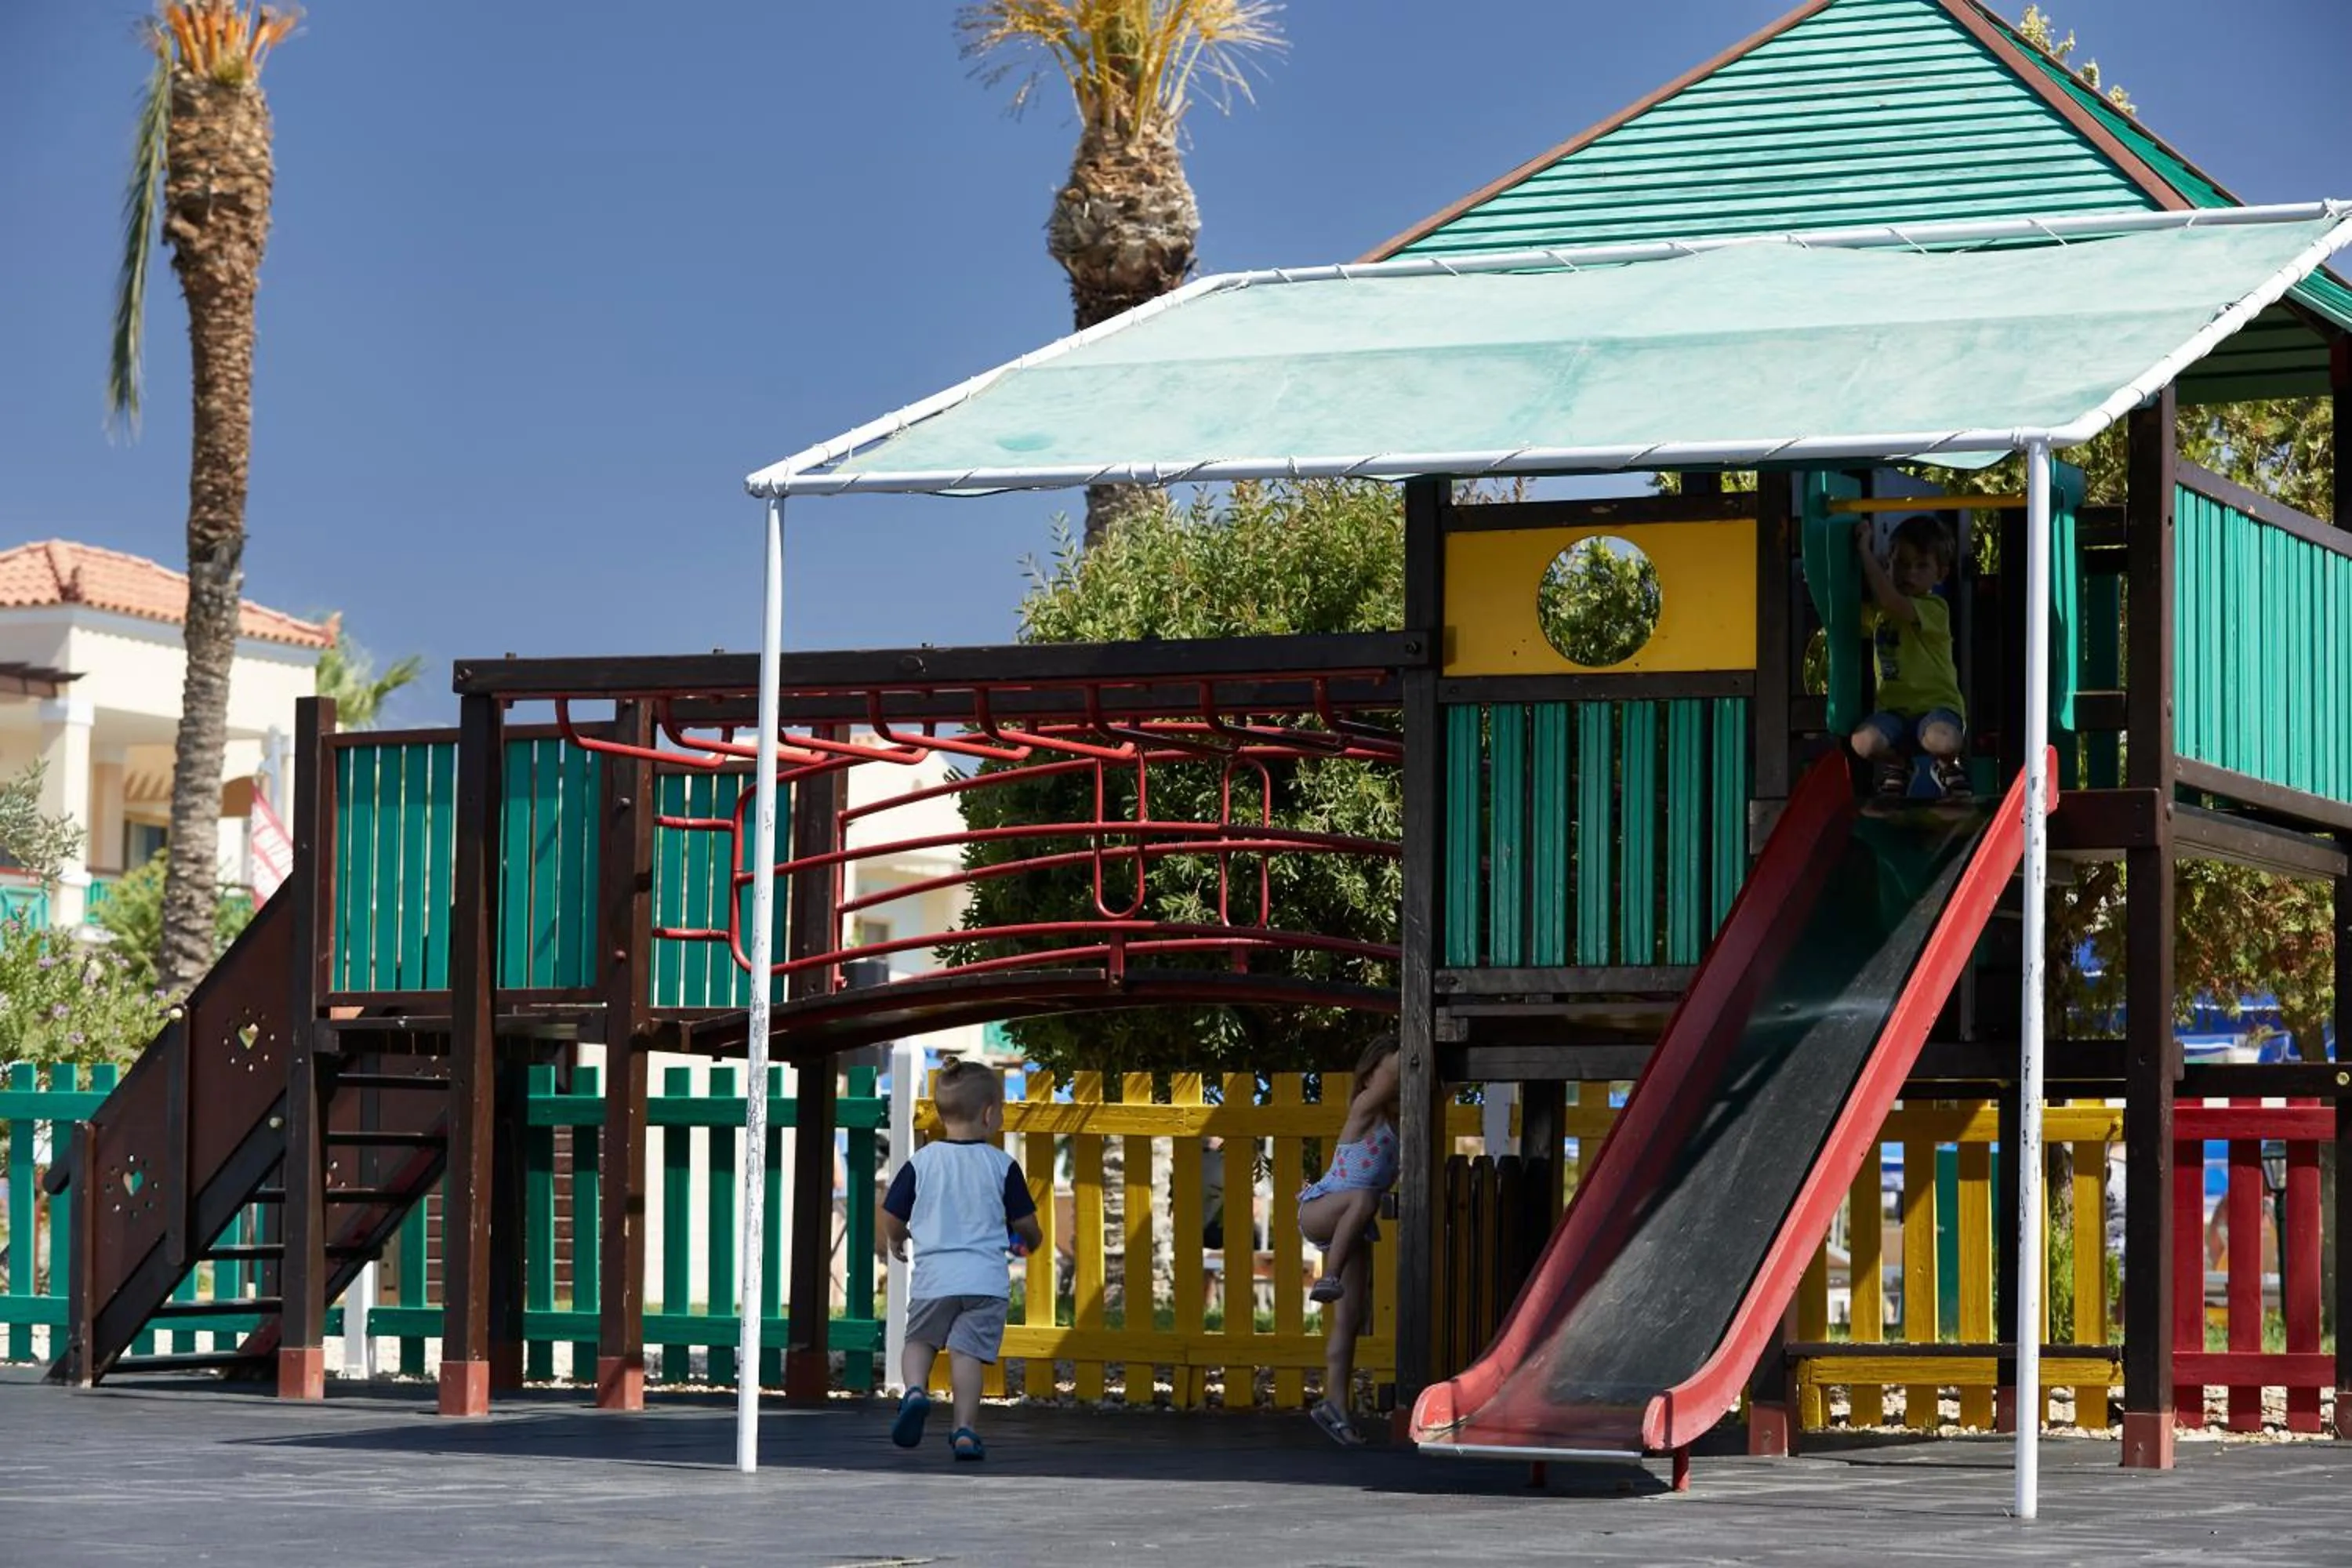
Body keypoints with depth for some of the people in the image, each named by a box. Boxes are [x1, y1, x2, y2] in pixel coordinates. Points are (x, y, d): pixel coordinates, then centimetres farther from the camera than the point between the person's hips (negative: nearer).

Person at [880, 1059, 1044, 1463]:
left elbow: (892, 1218, 5)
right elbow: (1025, 1223, 4)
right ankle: (965, 1430, -7)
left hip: (933, 1276, 1)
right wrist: (1033, 1239, 28)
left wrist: (896, 1240, 28)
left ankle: (915, 1390, -7)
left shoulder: (921, 1161, 1)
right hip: (986, 1277, -1)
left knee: (919, 1341, 18)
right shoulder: (1002, 1165, -1)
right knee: (968, 1352, -1)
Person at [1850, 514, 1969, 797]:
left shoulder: (1935, 608, -7)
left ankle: (1945, 764, 4)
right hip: (1893, 709, 4)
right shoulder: (1877, 611, 15)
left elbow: (1892, 602, -23)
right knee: (1864, 742, -30)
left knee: (1943, 741, -38)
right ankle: (1896, 764, 10)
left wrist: (1865, 551, -21)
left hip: (1935, 704, -4)